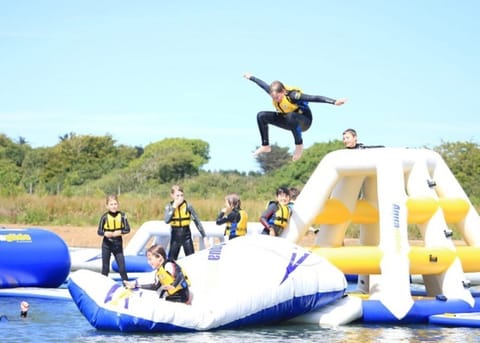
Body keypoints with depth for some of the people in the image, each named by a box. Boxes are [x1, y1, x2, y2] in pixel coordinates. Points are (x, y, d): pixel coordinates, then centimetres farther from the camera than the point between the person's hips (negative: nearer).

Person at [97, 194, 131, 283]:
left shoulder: (122, 215, -8)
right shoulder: (105, 217, -9)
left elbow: (127, 229, -5)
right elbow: (99, 231, -6)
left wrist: (120, 232, -24)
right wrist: (105, 233, -27)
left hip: (118, 244, 0)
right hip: (106, 244, 0)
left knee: (122, 267, 1)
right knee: (105, 267, 9)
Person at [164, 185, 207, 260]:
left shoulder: (188, 206, -6)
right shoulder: (169, 207, -3)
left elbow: (196, 221, -3)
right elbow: (167, 221, -19)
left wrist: (204, 236, -5)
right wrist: (174, 207, -21)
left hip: (186, 234, -1)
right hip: (175, 235, 1)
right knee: (171, 259, 5)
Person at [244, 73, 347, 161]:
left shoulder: (292, 95, -32)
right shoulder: (274, 92, -13)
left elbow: (314, 98, -40)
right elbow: (263, 84, 9)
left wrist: (334, 102, -49)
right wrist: (251, 77, 28)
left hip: (304, 122, -7)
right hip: (288, 120, 7)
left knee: (291, 117, -44)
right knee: (262, 116, -8)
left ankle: (299, 145, -26)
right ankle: (265, 146, -1)